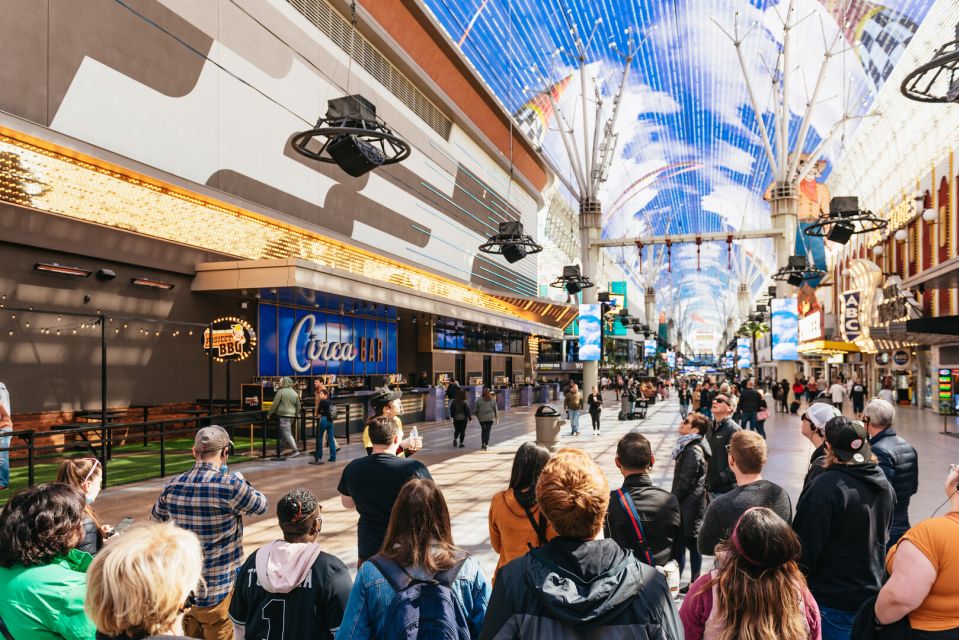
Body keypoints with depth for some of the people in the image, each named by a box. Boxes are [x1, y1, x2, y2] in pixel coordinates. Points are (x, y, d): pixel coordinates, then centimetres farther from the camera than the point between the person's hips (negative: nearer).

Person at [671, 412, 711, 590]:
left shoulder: (693, 451, -20)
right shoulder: (695, 447, 10)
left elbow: (684, 482, -20)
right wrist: (675, 499, 16)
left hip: (688, 504, -10)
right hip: (695, 503, 10)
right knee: (693, 544, 15)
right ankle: (694, 583, 23)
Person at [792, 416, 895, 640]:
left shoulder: (825, 487, -24)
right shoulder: (883, 484, 2)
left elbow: (806, 548, -21)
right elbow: (883, 537, 16)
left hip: (833, 601, -7)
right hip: (872, 594, 7)